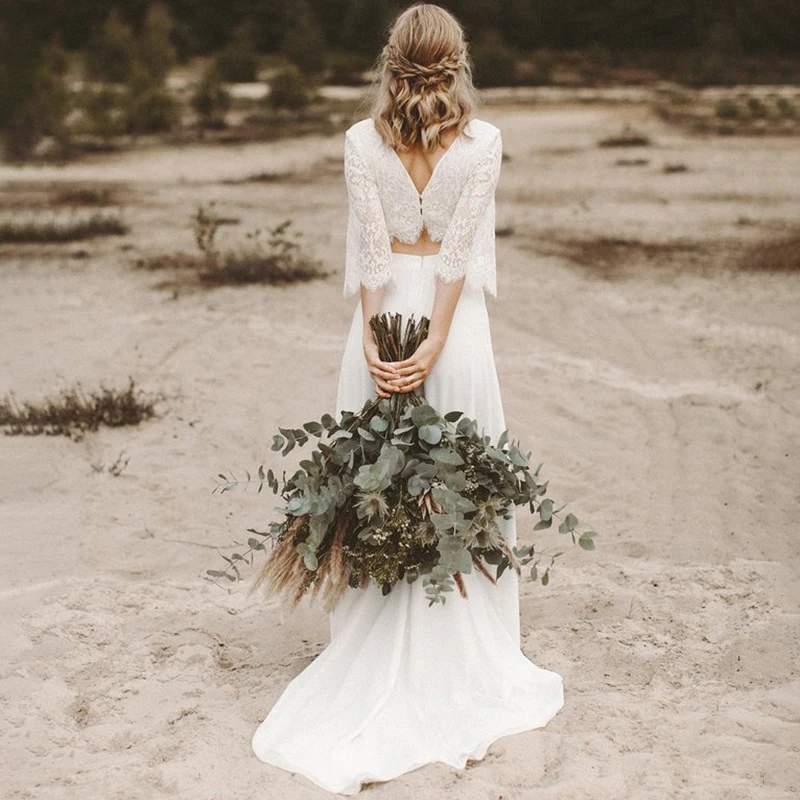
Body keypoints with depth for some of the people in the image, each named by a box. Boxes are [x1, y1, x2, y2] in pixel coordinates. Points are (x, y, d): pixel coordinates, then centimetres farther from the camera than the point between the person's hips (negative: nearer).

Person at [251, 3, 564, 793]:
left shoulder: (361, 140, -5)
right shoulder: (483, 141, -7)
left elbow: (371, 245, -8)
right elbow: (458, 251, -11)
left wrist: (374, 338, -10)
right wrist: (435, 342, -13)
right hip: (455, 315, -1)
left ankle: (378, 665, 19)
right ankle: (457, 660, 19)